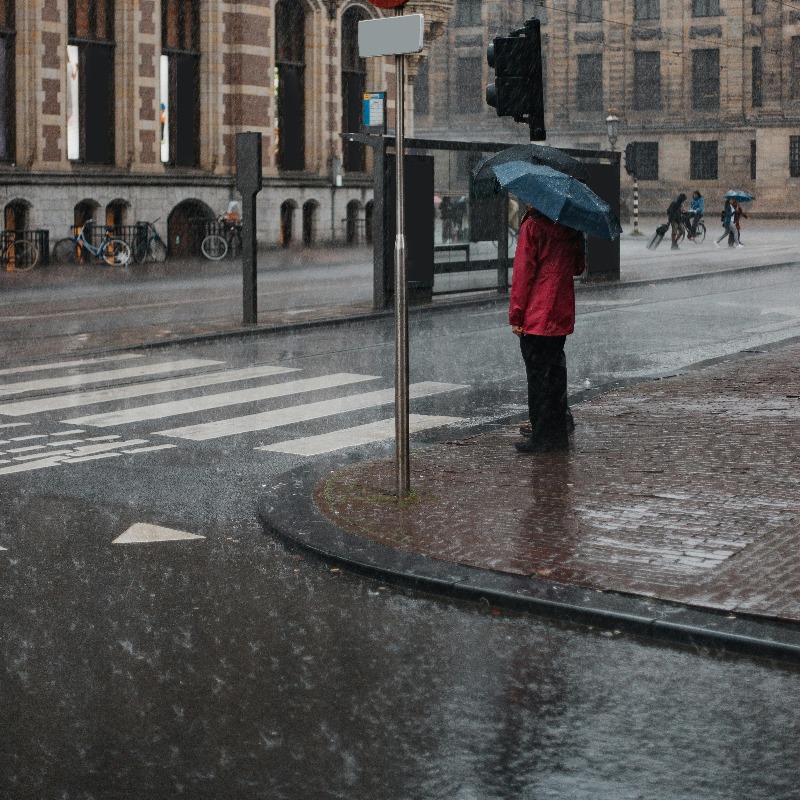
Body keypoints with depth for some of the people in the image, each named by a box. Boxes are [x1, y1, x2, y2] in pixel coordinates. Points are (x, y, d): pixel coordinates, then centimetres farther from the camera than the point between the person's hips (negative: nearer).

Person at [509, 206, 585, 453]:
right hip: (562, 315, 6)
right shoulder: (572, 229, 7)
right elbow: (579, 267, 18)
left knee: (537, 375, -2)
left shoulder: (532, 226, -11)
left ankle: (541, 437, -1)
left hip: (537, 315, -6)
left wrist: (516, 315, -9)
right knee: (555, 371, 14)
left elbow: (523, 272, -12)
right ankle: (558, 434, 17)